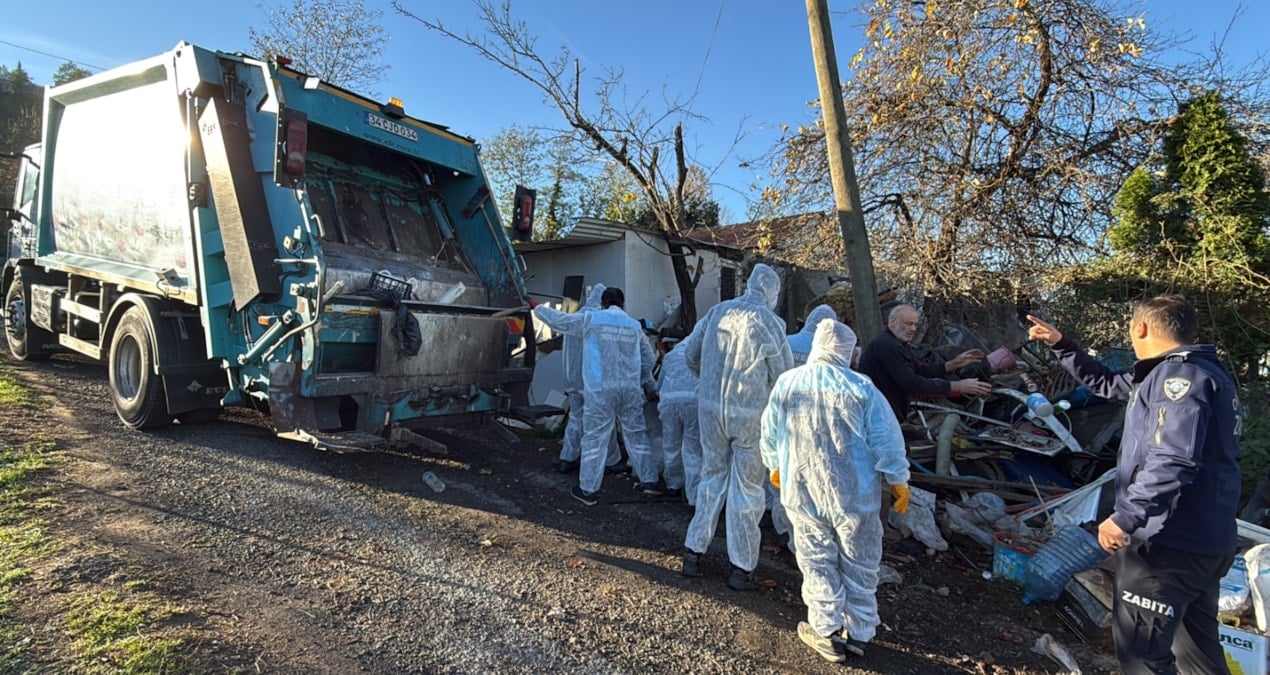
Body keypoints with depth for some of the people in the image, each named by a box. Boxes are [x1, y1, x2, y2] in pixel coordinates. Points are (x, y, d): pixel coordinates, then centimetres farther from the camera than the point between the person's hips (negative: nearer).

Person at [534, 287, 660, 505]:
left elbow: (558, 319, 9)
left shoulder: (590, 319, 1)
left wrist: (539, 309, 29)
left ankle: (588, 490, 8)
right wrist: (646, 383, 33)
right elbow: (648, 358, 18)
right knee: (636, 434, 13)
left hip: (600, 389, -3)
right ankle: (649, 481, 18)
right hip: (630, 389, 3)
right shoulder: (634, 326, 12)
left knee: (595, 438, 2)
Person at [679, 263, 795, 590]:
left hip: (710, 408, 4)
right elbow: (784, 375, -4)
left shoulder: (718, 311, 3)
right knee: (746, 489, 8)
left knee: (711, 478, 18)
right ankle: (741, 568, 18)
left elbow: (690, 352, 9)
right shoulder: (769, 322, -11)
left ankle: (693, 552, 24)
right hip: (749, 413, -4)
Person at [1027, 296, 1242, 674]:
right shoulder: (1196, 372, 16)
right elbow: (1107, 384, 26)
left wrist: (1125, 517, -28)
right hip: (1202, 539, 11)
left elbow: (1172, 461, -29)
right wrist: (1060, 344, 23)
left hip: (1169, 541, -11)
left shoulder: (1179, 374, -18)